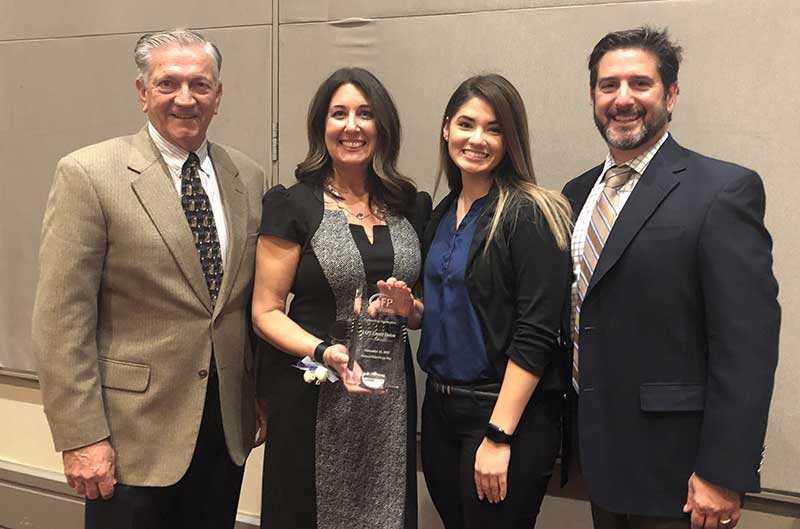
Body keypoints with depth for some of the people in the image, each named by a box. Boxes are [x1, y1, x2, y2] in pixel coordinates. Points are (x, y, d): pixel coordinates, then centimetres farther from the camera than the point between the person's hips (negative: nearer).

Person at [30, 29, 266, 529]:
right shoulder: (88, 174, -10)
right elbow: (61, 319, -13)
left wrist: (262, 396, 12)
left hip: (228, 428, 5)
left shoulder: (247, 176, 5)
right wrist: (81, 437, -15)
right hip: (135, 432, -4)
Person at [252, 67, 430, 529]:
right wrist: (325, 351, -21)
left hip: (391, 399, 4)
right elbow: (266, 313, -6)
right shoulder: (293, 206, -4)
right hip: (312, 398, -3)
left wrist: (408, 307, -6)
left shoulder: (410, 206, 7)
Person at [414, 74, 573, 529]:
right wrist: (409, 308, -2)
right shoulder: (444, 213, 9)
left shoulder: (529, 214, -14)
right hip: (440, 406, 7)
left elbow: (536, 334, -18)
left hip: (508, 410, -7)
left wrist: (498, 436, -20)